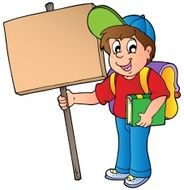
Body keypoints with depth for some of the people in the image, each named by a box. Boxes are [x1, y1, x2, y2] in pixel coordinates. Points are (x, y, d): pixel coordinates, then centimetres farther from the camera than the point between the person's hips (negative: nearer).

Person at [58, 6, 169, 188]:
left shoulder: (149, 76, -24)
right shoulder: (115, 80, -9)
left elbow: (161, 94, -27)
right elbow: (96, 96, -6)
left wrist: (149, 114, -36)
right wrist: (75, 98, -14)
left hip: (140, 121, -6)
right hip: (121, 119, 6)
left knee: (138, 146, 9)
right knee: (123, 145, 22)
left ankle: (140, 172, 29)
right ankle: (123, 169, 41)